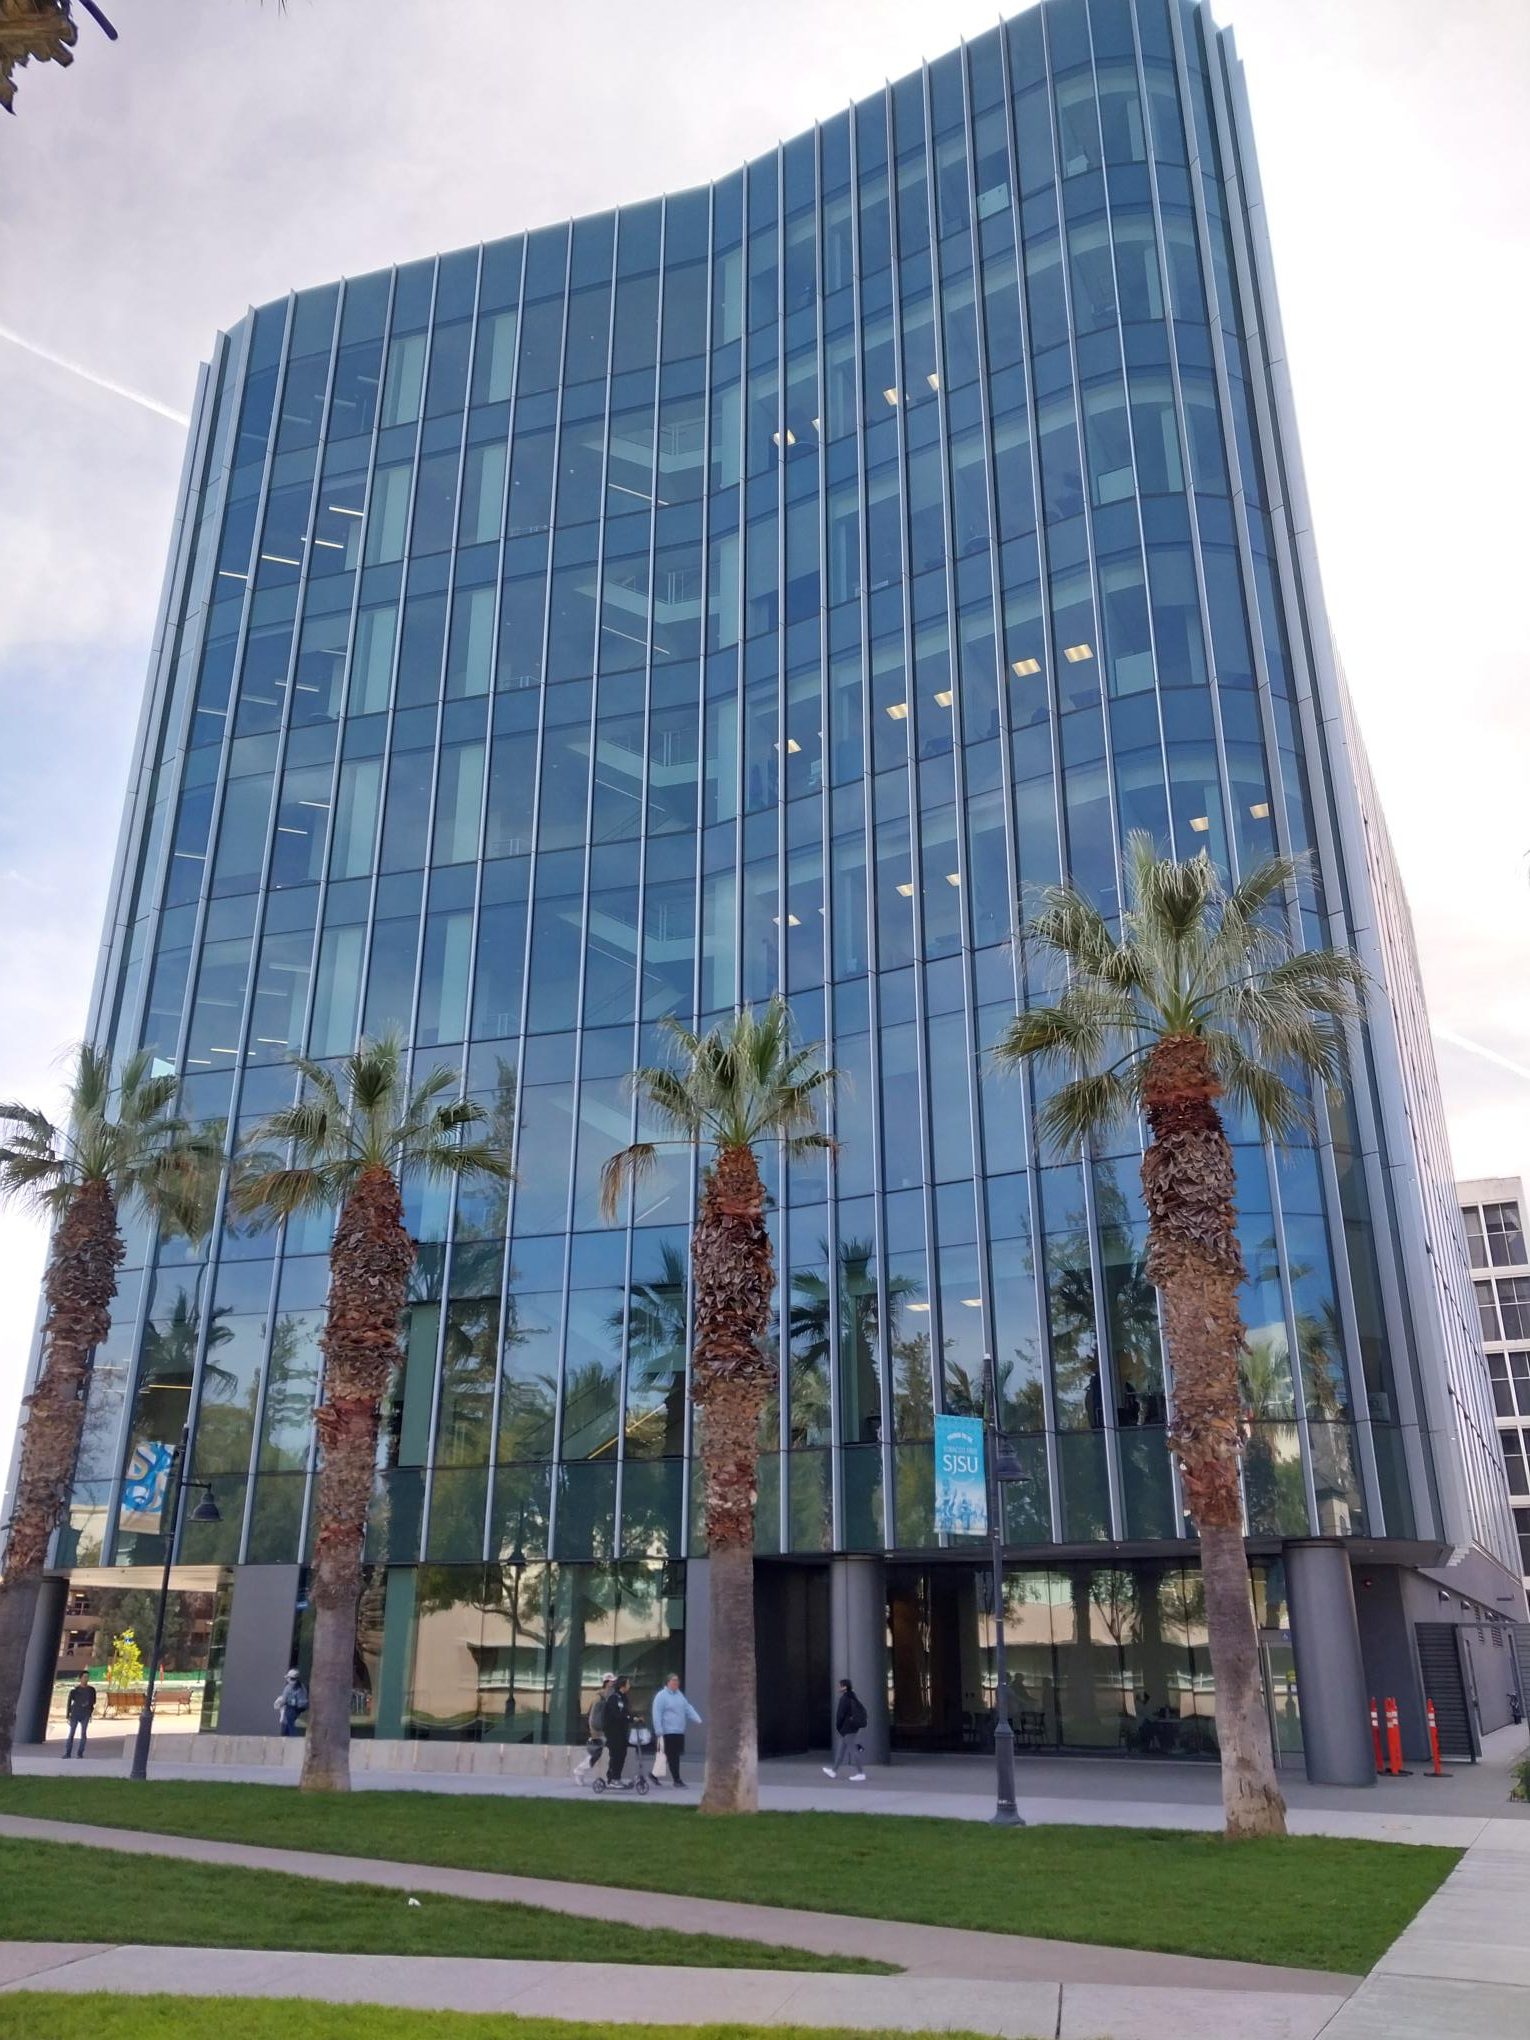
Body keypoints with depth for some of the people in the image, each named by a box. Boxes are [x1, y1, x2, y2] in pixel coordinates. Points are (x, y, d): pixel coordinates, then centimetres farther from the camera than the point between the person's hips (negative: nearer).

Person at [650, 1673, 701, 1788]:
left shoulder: (679, 1695, 14)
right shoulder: (661, 1696, -9)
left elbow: (688, 1708, 11)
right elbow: (657, 1715, -12)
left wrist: (698, 1719, -3)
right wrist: (659, 1732, -17)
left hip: (680, 1732, 7)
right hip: (668, 1732, -7)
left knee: (676, 1755, 9)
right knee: (672, 1756, -4)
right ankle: (676, 1779, 2)